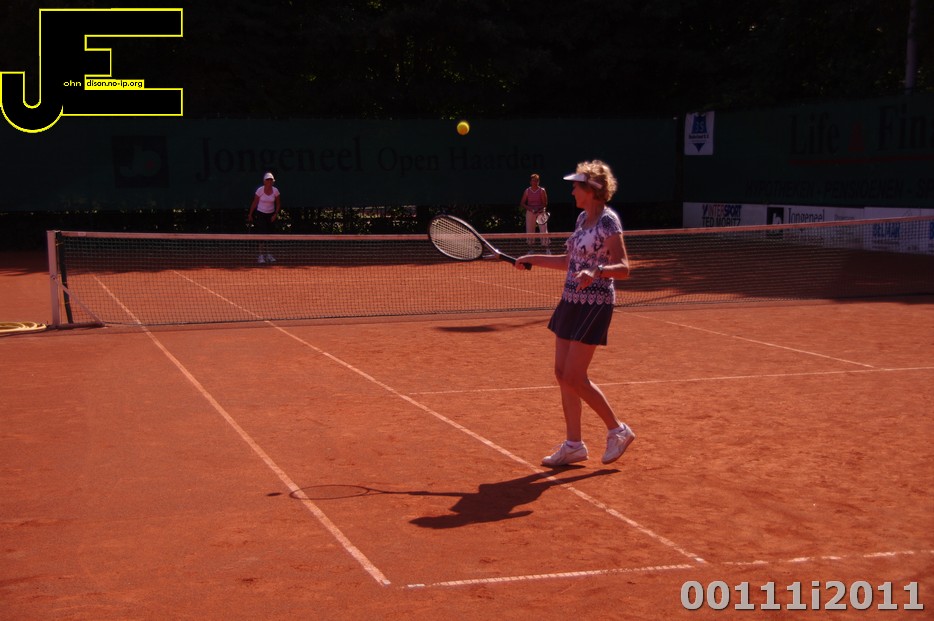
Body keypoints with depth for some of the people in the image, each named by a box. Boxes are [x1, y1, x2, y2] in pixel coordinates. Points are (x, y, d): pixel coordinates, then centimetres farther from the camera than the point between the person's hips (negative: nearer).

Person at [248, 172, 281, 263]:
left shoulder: (275, 190, -5)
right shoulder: (260, 190, -12)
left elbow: (278, 204, 7)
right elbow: (255, 203, -3)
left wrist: (275, 214, -4)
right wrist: (250, 214, -1)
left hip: (271, 215, 3)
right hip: (260, 214, -3)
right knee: (263, 235, -10)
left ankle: (267, 255, 12)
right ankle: (262, 255, -3)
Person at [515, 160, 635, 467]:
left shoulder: (608, 221, -15)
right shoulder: (583, 218, 11)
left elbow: (623, 268, -21)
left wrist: (596, 272, -38)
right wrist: (535, 259, 19)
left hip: (594, 305, -9)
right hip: (571, 302, 9)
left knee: (574, 377, -7)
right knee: (562, 373, 8)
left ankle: (618, 430, 11)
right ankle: (573, 444, 16)